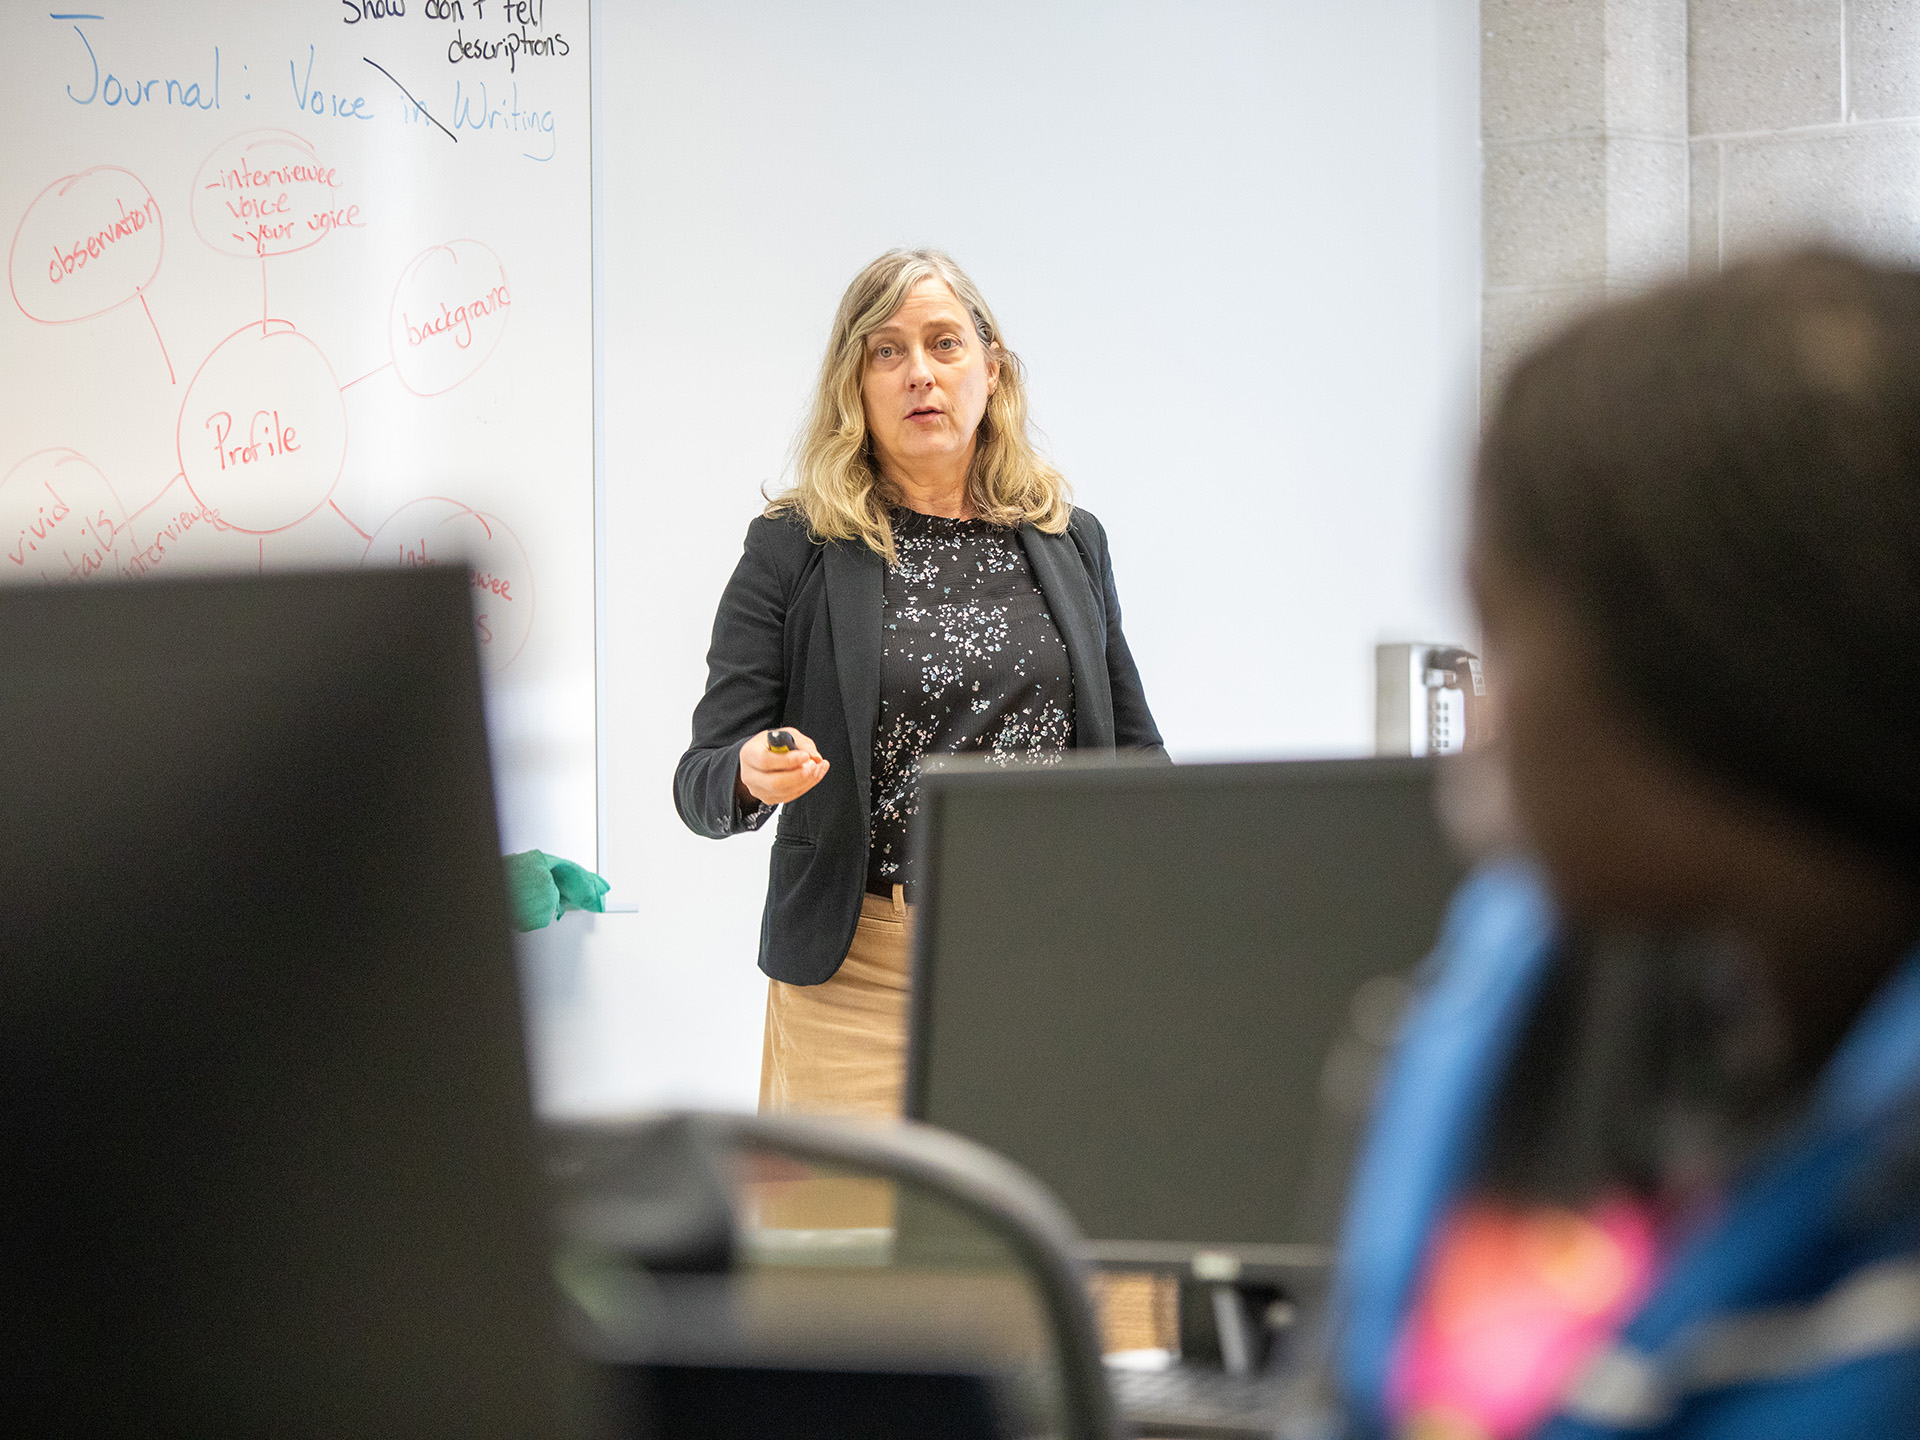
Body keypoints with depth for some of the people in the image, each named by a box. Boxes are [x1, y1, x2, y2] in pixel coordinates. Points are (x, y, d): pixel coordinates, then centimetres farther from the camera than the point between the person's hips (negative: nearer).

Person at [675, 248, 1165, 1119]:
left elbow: (1133, 754, 18)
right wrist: (753, 777, -22)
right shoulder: (793, 549, 3)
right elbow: (703, 783, 1)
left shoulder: (1071, 543, 13)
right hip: (859, 974, -2)